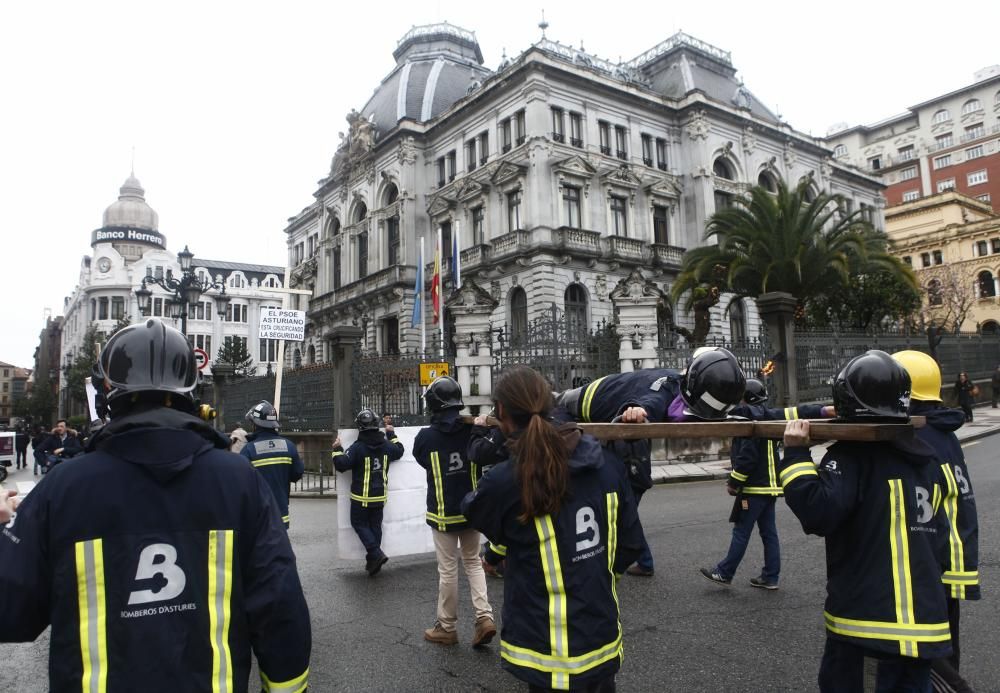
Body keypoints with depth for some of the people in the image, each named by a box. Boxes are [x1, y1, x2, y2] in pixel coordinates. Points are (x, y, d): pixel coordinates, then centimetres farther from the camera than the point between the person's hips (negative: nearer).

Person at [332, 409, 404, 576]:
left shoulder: (357, 447, -18)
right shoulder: (386, 445, -1)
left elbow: (342, 465, -17)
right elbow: (399, 451, 18)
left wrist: (337, 450, -1)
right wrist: (392, 435, 28)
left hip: (361, 497, -5)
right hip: (380, 495, 5)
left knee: (359, 524, 8)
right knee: (375, 525, 14)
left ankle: (376, 553, -7)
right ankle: (373, 561, 20)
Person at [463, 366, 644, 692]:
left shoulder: (505, 481, -23)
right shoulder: (607, 463, -9)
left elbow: (472, 512, 1)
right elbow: (630, 543, 2)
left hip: (550, 651, -4)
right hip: (602, 636, 4)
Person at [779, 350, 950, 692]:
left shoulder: (851, 455, -14)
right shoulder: (926, 458, 10)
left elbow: (818, 512, -27)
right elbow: (936, 532, 17)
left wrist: (796, 454, -21)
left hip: (865, 615, -7)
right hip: (923, 617, 7)